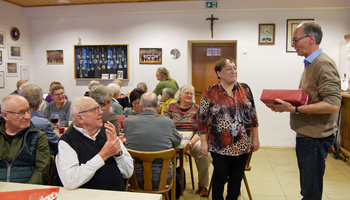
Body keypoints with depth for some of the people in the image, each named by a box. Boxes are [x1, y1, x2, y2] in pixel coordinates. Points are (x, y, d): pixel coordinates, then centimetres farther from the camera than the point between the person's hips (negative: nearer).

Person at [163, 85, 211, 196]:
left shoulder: (196, 109, 10)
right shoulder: (170, 107, 12)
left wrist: (190, 143, -18)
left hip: (193, 140, 0)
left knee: (205, 154, -30)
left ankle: (203, 186, -6)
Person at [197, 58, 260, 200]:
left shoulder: (245, 89, 3)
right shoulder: (210, 92, -7)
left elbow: (253, 115, 9)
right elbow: (201, 118, -4)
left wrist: (256, 138, 8)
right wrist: (203, 142, -6)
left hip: (242, 145, 3)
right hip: (220, 146, -3)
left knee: (237, 178, 14)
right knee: (220, 177, 9)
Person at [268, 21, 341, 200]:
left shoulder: (323, 64, -17)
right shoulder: (311, 64, 13)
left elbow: (333, 105, -25)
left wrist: (295, 109, -26)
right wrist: (287, 103, 4)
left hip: (315, 137, -10)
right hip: (307, 134, 10)